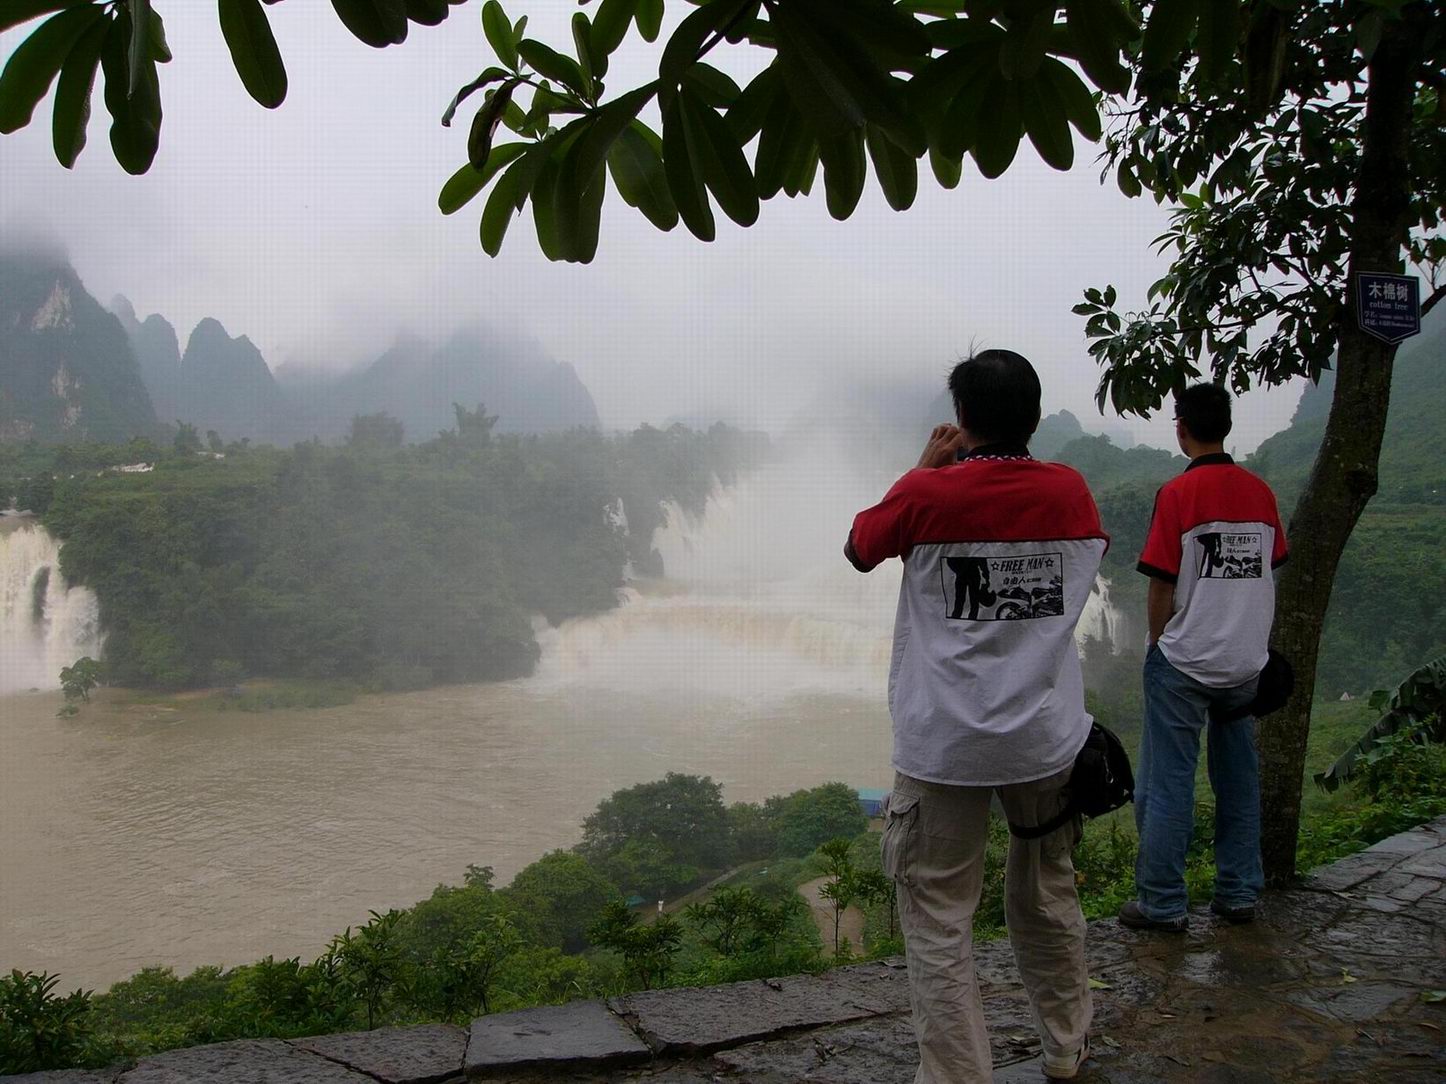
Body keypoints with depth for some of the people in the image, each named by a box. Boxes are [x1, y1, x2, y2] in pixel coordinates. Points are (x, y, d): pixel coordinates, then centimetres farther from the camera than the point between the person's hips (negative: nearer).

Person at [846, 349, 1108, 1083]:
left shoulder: (926, 494, -11)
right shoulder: (1070, 490, -1)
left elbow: (858, 549, 7)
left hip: (945, 747, -4)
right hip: (1047, 739, 5)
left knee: (937, 924, 4)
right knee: (1048, 898, 21)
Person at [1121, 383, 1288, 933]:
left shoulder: (1178, 493, -13)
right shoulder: (1261, 492, 4)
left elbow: (1161, 587, -13)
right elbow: (1267, 572, 9)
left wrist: (1159, 643, 2)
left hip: (1185, 661, -6)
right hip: (1248, 661, 6)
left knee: (1166, 784, 2)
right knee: (1239, 780, 15)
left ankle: (1162, 903, 7)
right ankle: (1239, 894, 23)